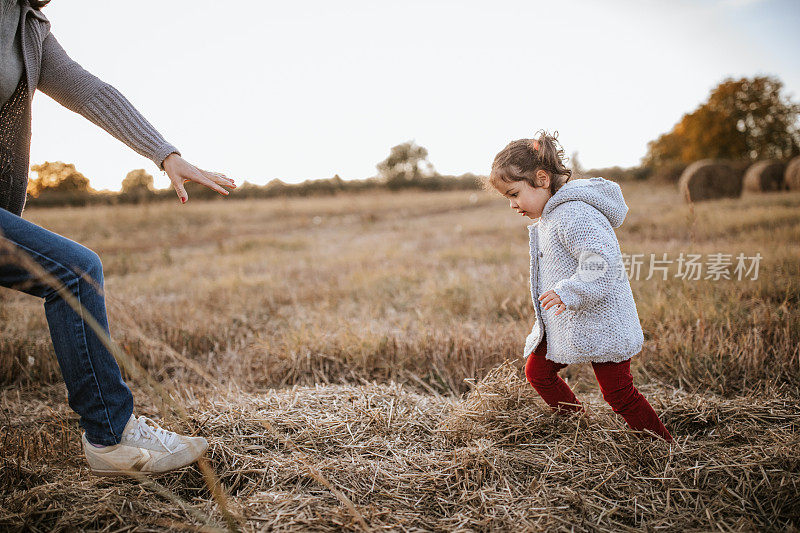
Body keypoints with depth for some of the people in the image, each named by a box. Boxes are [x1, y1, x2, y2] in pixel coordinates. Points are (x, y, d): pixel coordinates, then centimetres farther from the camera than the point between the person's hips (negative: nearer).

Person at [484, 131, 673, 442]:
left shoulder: (574, 214, -22)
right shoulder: (548, 217, 11)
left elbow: (603, 261, -31)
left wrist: (569, 292, -36)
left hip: (600, 323, -10)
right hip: (563, 326, 10)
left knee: (618, 393, -3)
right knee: (537, 372, 14)